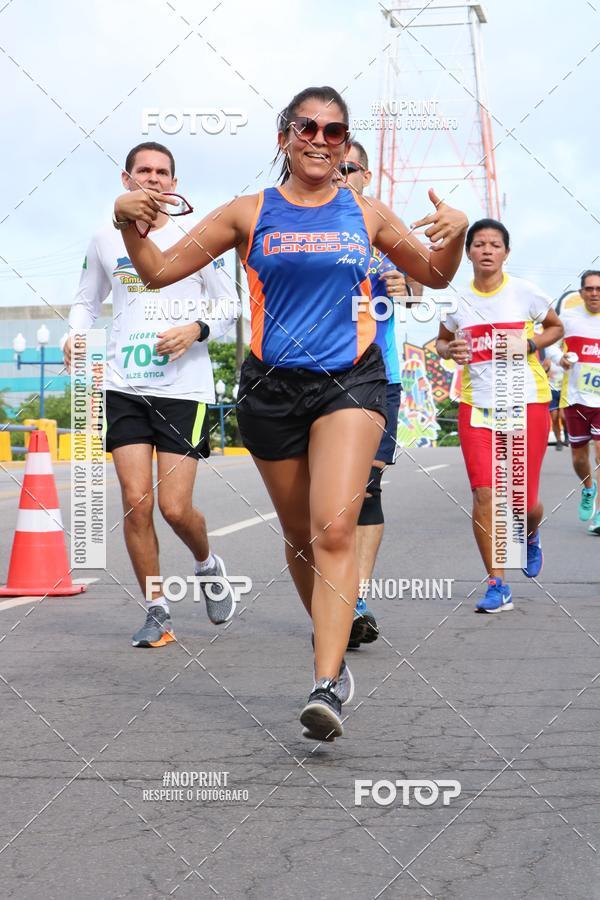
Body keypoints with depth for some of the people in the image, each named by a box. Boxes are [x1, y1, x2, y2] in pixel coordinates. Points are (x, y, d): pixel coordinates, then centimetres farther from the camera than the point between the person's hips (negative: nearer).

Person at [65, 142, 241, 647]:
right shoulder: (106, 241, 9)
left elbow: (230, 305, 5)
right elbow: (87, 301, 22)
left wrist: (196, 329, -13)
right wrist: (76, 335, 1)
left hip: (185, 388, -2)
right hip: (125, 387, 2)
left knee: (175, 507, -7)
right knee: (136, 502, -6)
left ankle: (207, 565, 27)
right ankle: (157, 611, 8)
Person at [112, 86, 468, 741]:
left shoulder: (366, 215, 9)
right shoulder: (251, 214, 5)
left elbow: (435, 275, 21)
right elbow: (159, 272, 6)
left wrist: (455, 233, 0)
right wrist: (129, 224, -13)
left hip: (350, 382, -1)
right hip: (271, 387, 1)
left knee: (334, 527, -19)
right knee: (300, 536, 12)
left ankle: (326, 689, -24)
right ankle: (334, 655, 35)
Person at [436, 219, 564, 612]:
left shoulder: (524, 292, -3)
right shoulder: (458, 300, 3)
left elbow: (556, 327, 11)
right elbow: (441, 340, 19)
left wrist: (531, 343, -9)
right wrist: (450, 350, -5)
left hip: (527, 402, -1)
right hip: (476, 404, 1)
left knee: (525, 500, 3)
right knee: (483, 494, -10)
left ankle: (530, 536, 41)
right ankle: (498, 585, -1)